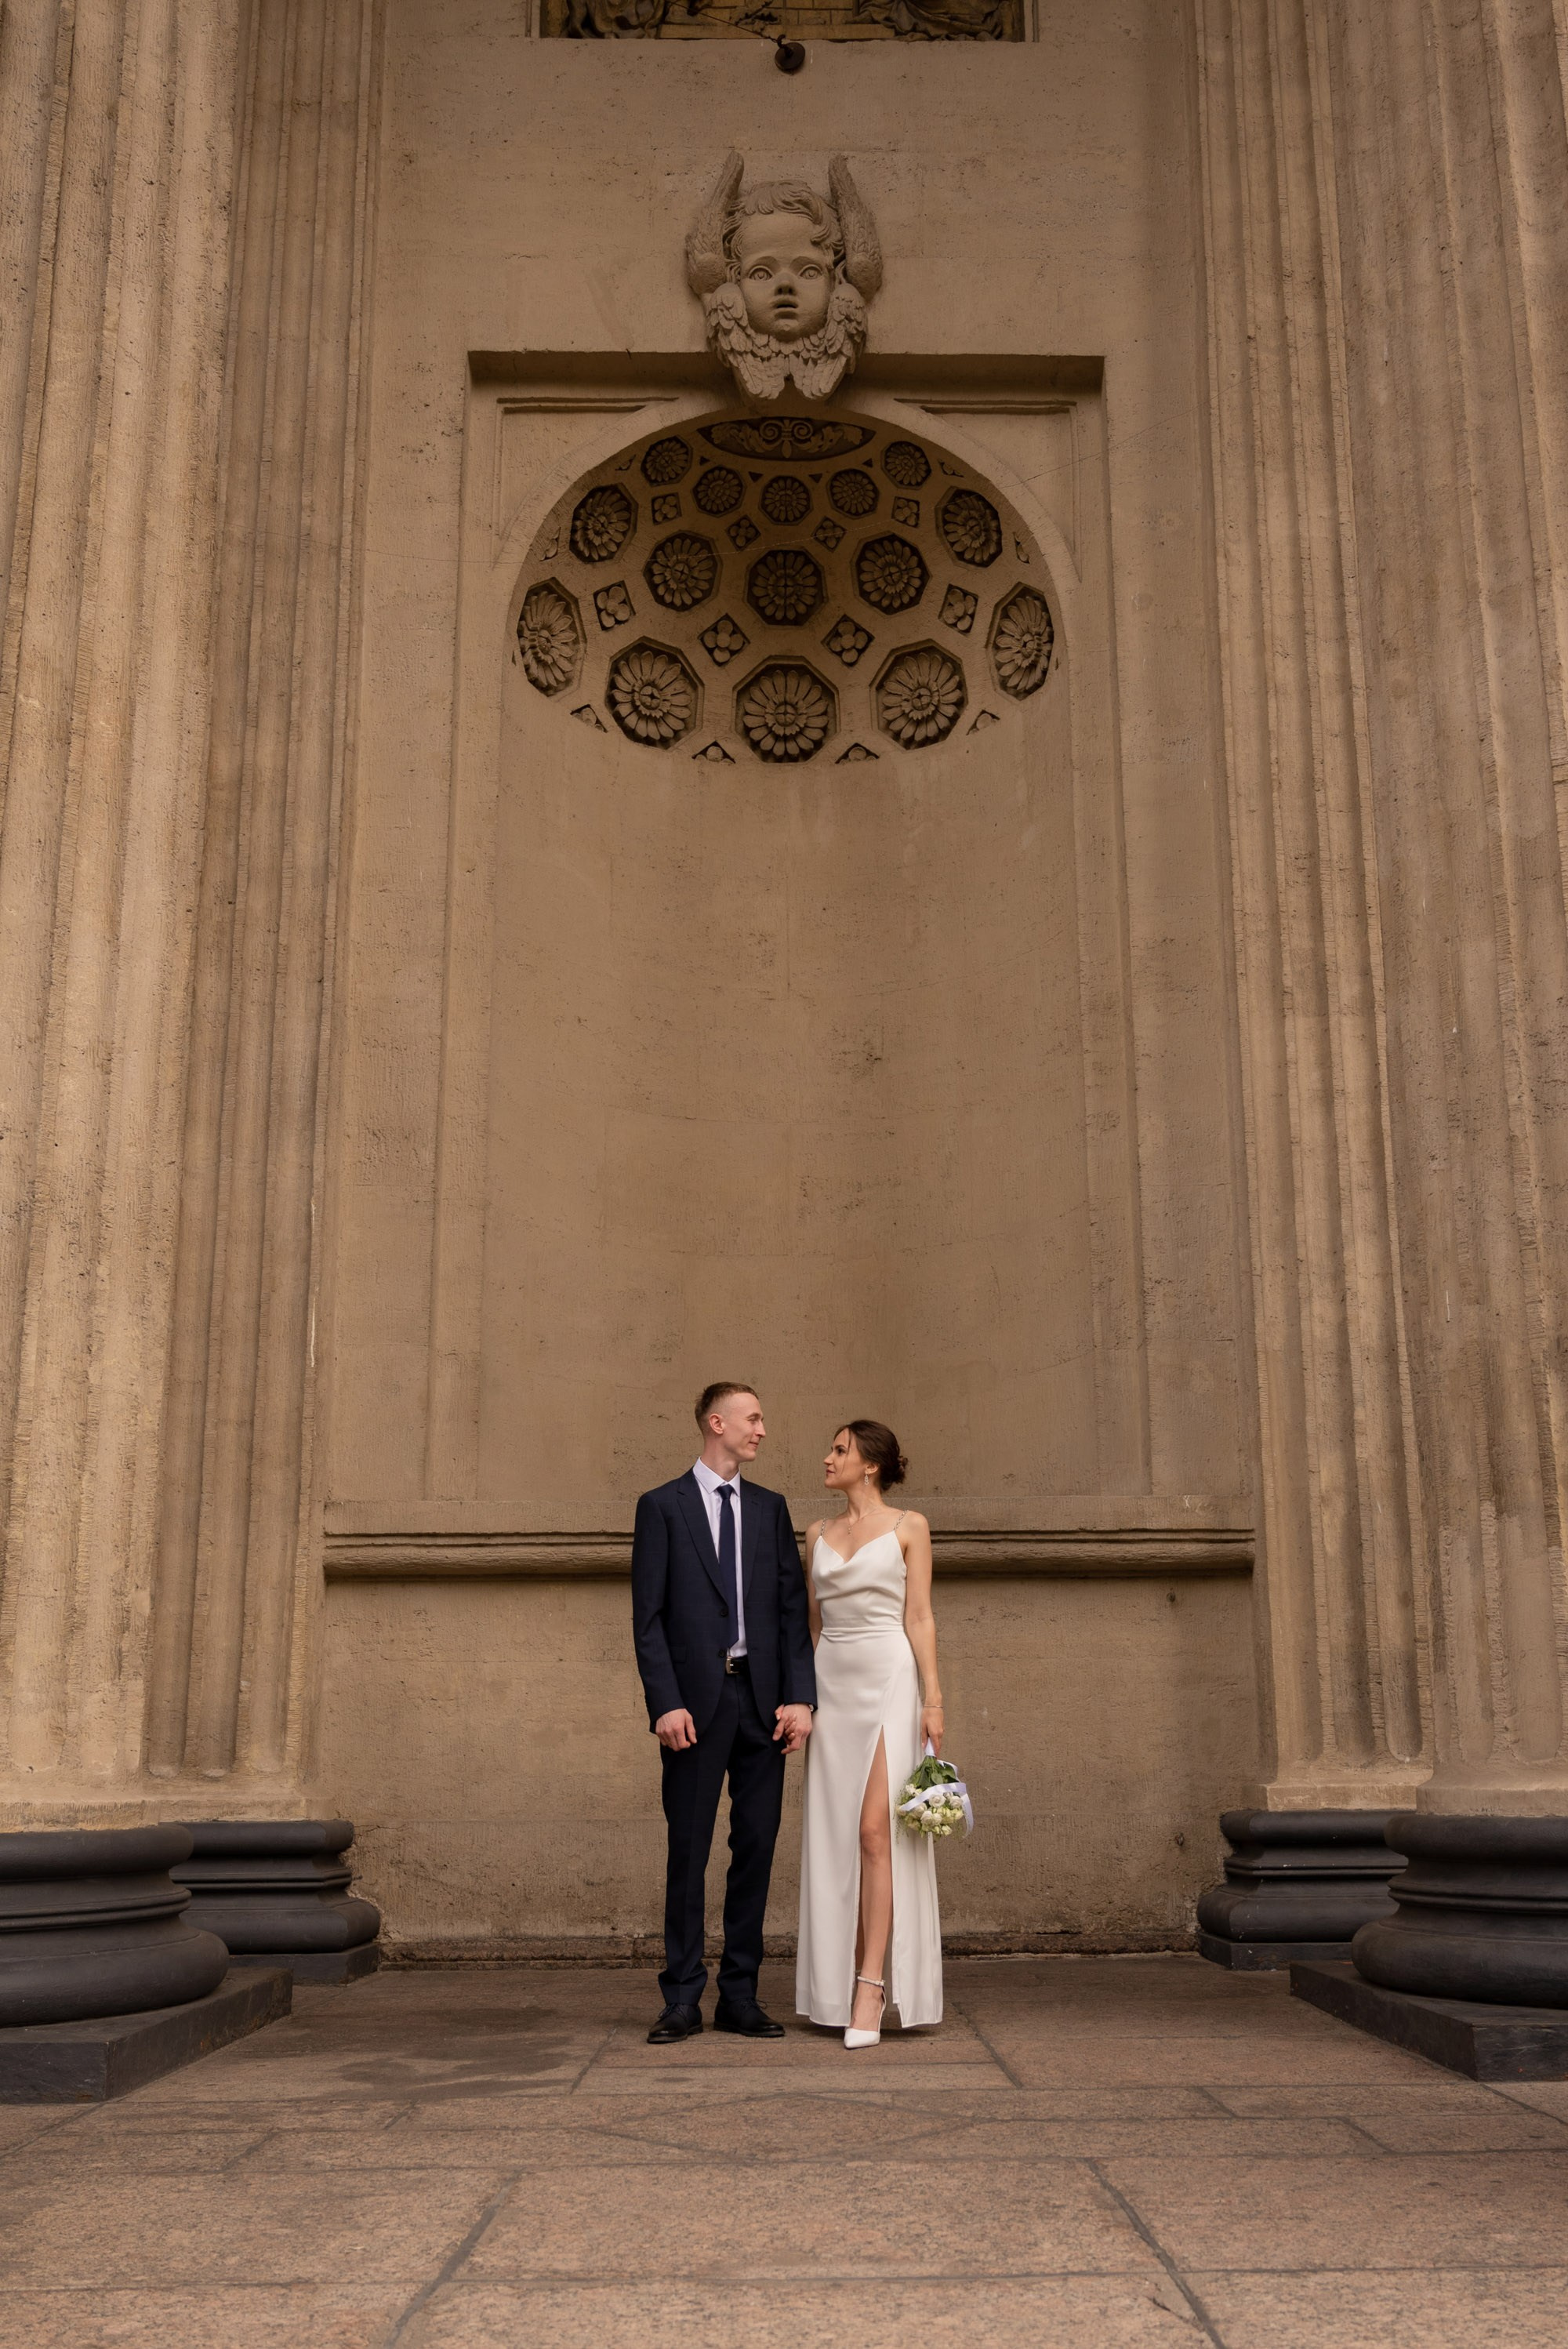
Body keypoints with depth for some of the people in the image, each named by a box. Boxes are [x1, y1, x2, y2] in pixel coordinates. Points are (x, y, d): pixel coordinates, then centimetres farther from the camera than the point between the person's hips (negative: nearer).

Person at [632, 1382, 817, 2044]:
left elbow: (793, 1609, 8)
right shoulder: (662, 1506, 2)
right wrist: (666, 1703, -12)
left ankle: (740, 1997, 14)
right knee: (688, 1852, 2)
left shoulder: (771, 1508, 13)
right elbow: (648, 1616, -3)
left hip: (763, 1702, 4)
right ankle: (683, 2000, 11)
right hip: (696, 1703, -3)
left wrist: (799, 1696, -2)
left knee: (756, 1849, 5)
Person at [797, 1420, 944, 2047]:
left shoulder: (909, 1526, 2)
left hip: (889, 1682, -5)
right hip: (832, 1687, 5)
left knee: (876, 1831, -13)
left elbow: (919, 1617, -2)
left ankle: (871, 1989, -13)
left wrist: (933, 1697, -10)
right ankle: (844, 1982, 11)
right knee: (836, 1837, 3)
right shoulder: (818, 1534, 15)